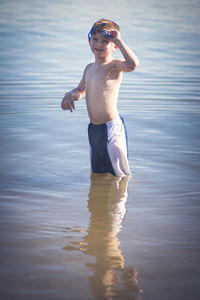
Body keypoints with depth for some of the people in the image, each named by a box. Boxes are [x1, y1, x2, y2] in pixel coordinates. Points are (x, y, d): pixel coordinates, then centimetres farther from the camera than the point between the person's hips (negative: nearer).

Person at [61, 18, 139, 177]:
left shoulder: (115, 65, -12)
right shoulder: (89, 68, 12)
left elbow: (133, 64, -36)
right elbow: (81, 89, 29)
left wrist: (119, 40, -26)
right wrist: (70, 95, 7)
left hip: (111, 128, -8)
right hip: (94, 129, 8)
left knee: (119, 175, 2)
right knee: (97, 172, 21)